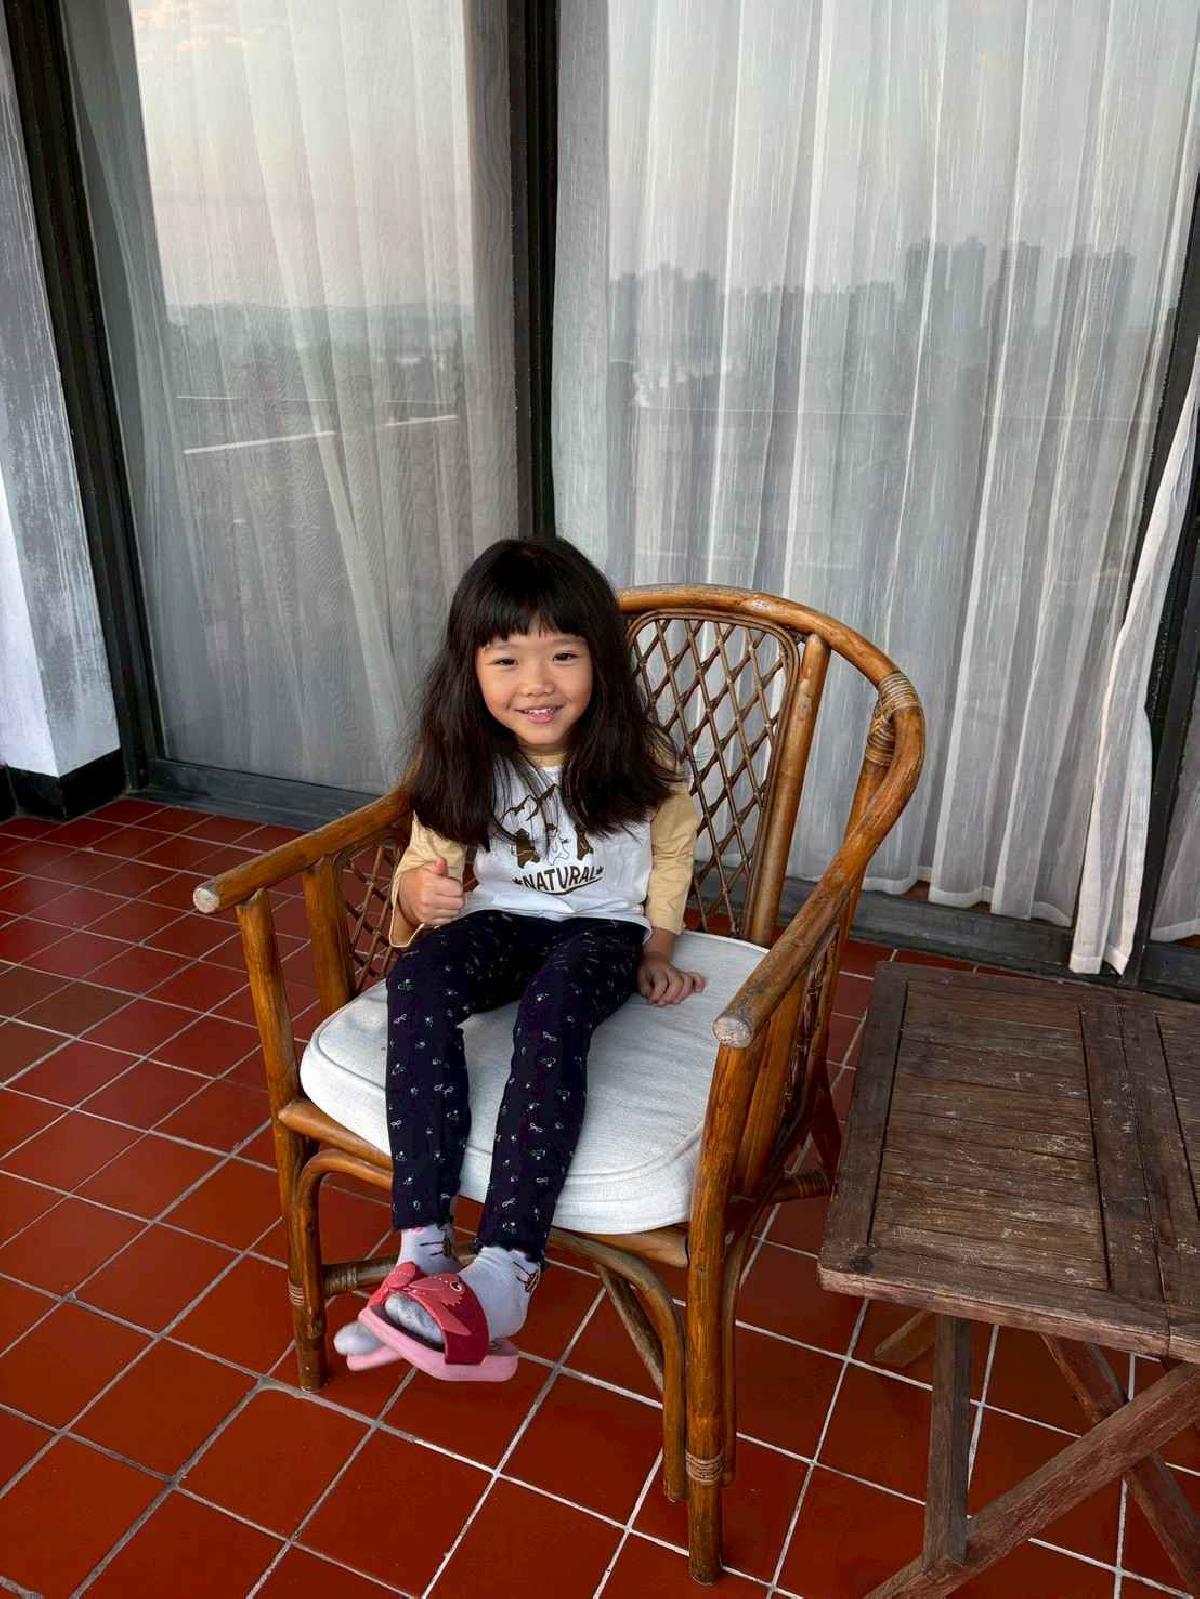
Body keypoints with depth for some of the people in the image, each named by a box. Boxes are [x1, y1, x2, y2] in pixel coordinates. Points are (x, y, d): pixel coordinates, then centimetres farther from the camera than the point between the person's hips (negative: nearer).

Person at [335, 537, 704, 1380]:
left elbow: (674, 845, 8)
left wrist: (659, 944, 2)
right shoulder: (463, 764, -6)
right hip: (501, 919, 3)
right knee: (416, 981, -32)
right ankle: (424, 1246, -32)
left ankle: (506, 1269, -38)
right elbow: (428, 859, 4)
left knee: (552, 1009, -38)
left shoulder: (637, 756, -10)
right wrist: (420, 892, -21)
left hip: (601, 929, -2)